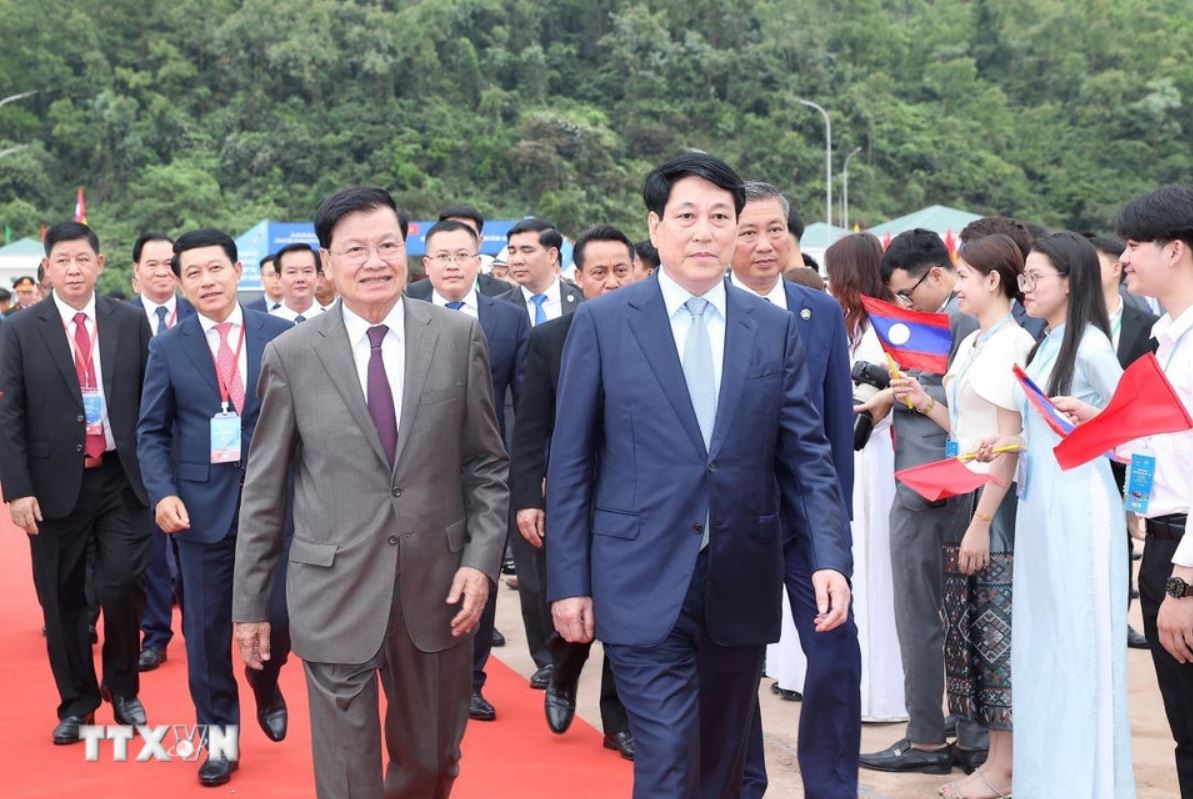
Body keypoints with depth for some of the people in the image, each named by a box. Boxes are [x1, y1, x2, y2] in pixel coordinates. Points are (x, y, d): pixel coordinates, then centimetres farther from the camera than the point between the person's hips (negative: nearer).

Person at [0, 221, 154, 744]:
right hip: (55, 484, 0)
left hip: (121, 479, 0)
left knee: (123, 587, -5)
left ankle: (123, 691, 19)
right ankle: (76, 702, 26)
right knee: (62, 600, 8)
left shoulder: (130, 322, 3)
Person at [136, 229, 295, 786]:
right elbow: (151, 431, 3)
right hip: (201, 503, 0)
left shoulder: (281, 336, 1)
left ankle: (265, 687, 36)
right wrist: (162, 493, -11)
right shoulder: (168, 348, 3)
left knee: (278, 613, 2)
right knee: (206, 628, 6)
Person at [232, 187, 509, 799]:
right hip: (334, 594, -1)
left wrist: (482, 560, -5)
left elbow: (486, 463, 5)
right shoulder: (290, 355, -2)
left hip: (438, 588, 2)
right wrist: (248, 603, 4)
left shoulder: (459, 336, 0)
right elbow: (262, 490, 3)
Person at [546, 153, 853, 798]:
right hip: (643, 584, -3)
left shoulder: (775, 328, 5)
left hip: (742, 584, 3)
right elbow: (570, 462, -1)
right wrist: (568, 581, -3)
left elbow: (806, 454, 5)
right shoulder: (602, 322, -2)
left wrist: (829, 558, -7)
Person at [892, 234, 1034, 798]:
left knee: (995, 634, -2)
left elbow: (1009, 444, -16)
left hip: (997, 504, -9)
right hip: (963, 498, 9)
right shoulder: (972, 344, 14)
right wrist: (925, 404, 6)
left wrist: (981, 522, -18)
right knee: (967, 630, 11)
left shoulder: (1013, 345, -13)